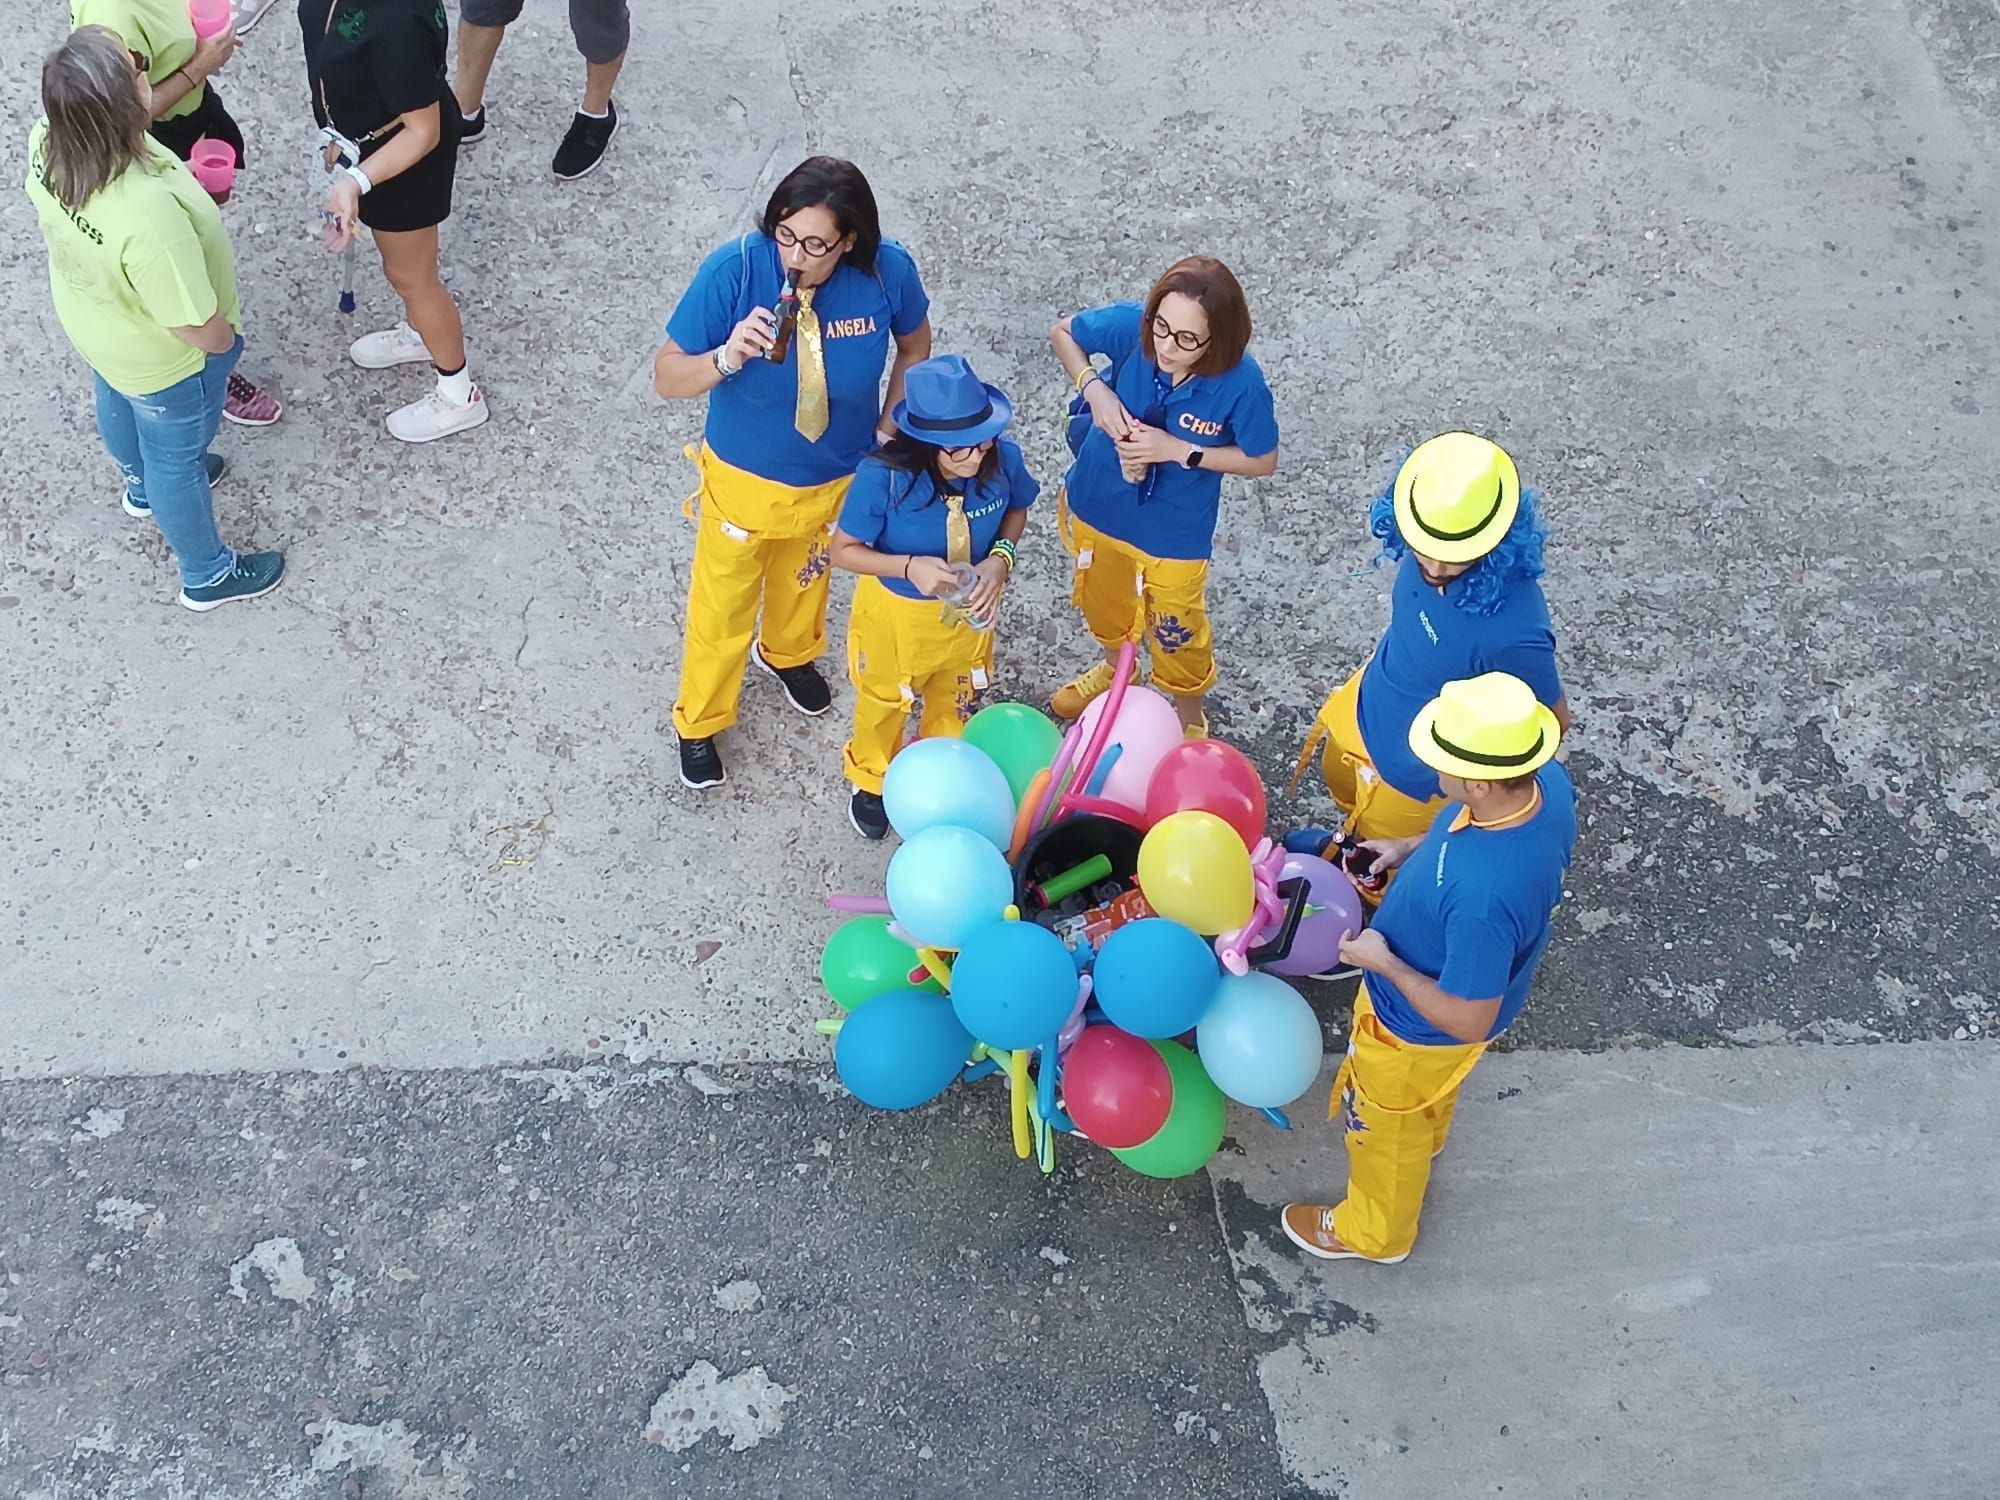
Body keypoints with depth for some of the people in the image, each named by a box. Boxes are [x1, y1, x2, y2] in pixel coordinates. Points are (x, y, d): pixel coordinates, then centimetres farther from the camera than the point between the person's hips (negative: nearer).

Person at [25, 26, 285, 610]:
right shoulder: (146, 215, -48)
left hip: (90, 320, 7)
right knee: (175, 458, 20)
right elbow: (196, 327, -33)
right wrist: (226, 342, -12)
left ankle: (142, 485, 70)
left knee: (118, 406, 37)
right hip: (161, 361, -7)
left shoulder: (47, 141, -25)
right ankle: (207, 575, 49)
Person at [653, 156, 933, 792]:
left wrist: (888, 427, -3)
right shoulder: (734, 270, -30)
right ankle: (699, 722, 45)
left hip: (837, 479, 3)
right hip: (744, 479, -2)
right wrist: (727, 358, -43)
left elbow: (915, 341, 0)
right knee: (722, 607, 17)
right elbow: (666, 378, -23)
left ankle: (789, 654, 66)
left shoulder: (888, 271, -24)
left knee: (804, 580, 32)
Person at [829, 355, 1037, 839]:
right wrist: (909, 567, -38)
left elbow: (1016, 511, -3)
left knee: (955, 703, 30)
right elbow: (844, 550, -22)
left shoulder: (1004, 459, -27)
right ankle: (872, 781, 58)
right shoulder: (883, 476, -36)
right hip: (896, 612, -3)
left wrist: (1000, 557, -23)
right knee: (884, 701, 27)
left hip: (967, 609, 3)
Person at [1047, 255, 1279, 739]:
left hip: (1173, 532, -3)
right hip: (1096, 505, 3)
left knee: (1176, 632, 20)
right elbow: (1063, 332, -8)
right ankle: (1116, 669, 65)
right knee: (1103, 601, 31)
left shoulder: (1241, 383, -32)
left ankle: (1190, 722, 51)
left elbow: (1262, 461, -17)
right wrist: (1094, 388, -26)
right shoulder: (1131, 327, -28)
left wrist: (1179, 450, -28)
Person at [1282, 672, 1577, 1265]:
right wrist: (1412, 847, -4)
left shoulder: (1482, 898, -49)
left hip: (1420, 1029, -7)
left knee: (1389, 1130, 26)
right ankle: (1425, 1136, 73)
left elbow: (1468, 1022, -34)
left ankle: (1374, 1231, 56)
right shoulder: (1548, 781, -26)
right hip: (1458, 970, 7)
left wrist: (1384, 963, -24)